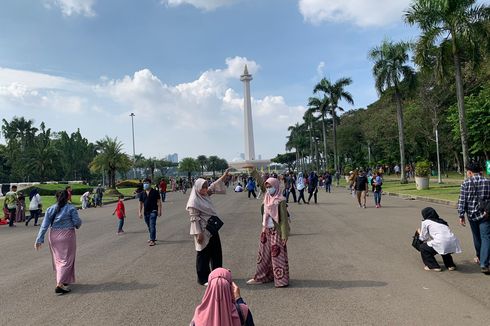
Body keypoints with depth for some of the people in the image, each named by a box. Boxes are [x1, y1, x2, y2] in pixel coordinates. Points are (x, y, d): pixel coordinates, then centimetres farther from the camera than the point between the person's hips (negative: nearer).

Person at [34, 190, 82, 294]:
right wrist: (79, 223, 15)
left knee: (58, 259, 19)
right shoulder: (71, 208, -8)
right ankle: (60, 284, -10)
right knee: (66, 260, 0)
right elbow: (77, 222, -9)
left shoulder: (50, 209, 4)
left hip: (54, 237, 5)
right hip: (67, 236, -5)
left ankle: (64, 280, 32)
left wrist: (39, 240, 3)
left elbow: (44, 226, 2)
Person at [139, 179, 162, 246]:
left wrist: (159, 210, -10)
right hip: (146, 212, 5)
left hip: (153, 211, -5)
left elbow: (159, 202, -3)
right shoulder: (142, 194, 8)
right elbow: (141, 203, 12)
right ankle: (153, 238, 33)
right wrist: (140, 212, 6)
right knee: (149, 226, 16)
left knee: (152, 225, -13)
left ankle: (152, 240, -14)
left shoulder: (155, 192, -4)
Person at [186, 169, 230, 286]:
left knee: (216, 253, 16)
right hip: (203, 232, -9)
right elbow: (194, 219, -19)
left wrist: (224, 176, 8)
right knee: (203, 255, 4)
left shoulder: (205, 195, 7)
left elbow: (214, 186, 15)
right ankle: (203, 278, 18)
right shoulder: (194, 202, -17)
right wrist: (199, 234, -21)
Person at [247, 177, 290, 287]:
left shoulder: (280, 201, -13)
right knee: (264, 255, 13)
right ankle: (261, 277, 24)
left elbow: (284, 218, -14)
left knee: (278, 255, 0)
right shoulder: (267, 200, 6)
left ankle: (282, 279, 10)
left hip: (276, 232, -7)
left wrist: (284, 235, -15)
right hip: (266, 231, 7)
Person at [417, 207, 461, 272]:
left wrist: (419, 232, 36)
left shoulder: (425, 222, 10)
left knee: (423, 247, 17)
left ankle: (433, 266, 13)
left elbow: (424, 238, 16)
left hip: (442, 243, -7)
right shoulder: (441, 221, 28)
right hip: (453, 244, 7)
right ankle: (450, 265, 30)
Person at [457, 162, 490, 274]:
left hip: (471, 214, 1)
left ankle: (479, 257, 38)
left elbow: (462, 201, -7)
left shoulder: (466, 183, -5)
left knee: (477, 237, 19)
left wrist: (461, 215, -2)